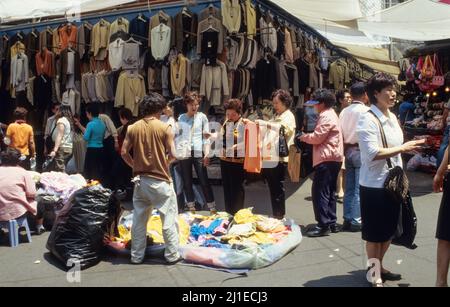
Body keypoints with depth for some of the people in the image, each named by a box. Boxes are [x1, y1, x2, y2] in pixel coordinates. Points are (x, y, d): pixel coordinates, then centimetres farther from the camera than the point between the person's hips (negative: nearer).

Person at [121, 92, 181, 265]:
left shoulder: (133, 128, 2)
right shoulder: (164, 128, -9)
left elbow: (124, 153, 2)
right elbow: (172, 155, -11)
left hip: (140, 180, 4)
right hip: (160, 180, -4)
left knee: (139, 219, 13)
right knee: (169, 219, 7)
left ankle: (137, 256, 21)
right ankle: (172, 255, 13)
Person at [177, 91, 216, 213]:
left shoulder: (202, 117, 3)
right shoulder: (181, 118, 9)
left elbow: (206, 136, 1)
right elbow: (178, 136, 12)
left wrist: (207, 153, -7)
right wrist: (176, 151, 2)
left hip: (198, 153, -2)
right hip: (184, 154, 2)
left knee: (204, 181, -2)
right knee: (187, 182, 8)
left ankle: (212, 208, 5)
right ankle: (191, 207, 19)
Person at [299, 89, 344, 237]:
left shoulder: (326, 117, -13)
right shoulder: (330, 114, 21)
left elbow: (317, 137, -17)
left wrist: (304, 137, 0)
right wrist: (308, 136, 8)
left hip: (326, 159, -11)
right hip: (332, 158, 11)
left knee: (320, 192, -8)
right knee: (329, 192, 14)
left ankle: (323, 225, -6)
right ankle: (331, 223, 20)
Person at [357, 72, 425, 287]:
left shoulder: (392, 118, 10)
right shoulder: (368, 120, -15)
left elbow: (394, 150, 15)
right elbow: (373, 153, -24)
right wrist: (403, 148, -20)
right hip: (374, 185, -8)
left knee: (390, 230, 19)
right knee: (374, 234, 7)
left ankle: (379, 267, 38)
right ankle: (375, 276, 24)